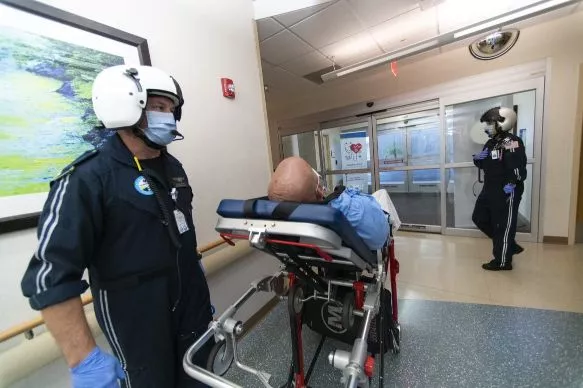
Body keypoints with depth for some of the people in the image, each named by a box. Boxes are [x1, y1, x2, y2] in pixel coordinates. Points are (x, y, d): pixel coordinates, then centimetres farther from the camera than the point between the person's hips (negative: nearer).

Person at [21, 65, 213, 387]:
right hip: (140, 326, -6)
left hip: (193, 307, 7)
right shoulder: (88, 179, -18)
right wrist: (84, 360, -19)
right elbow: (51, 276, -19)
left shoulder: (172, 167, 5)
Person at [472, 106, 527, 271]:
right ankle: (510, 246, 31)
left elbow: (518, 164, -24)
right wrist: (477, 159, 0)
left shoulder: (512, 141, -12)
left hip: (506, 192, -9)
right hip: (490, 189, 10)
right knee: (479, 218, 16)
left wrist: (512, 183, -33)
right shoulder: (491, 143, 15)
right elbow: (482, 165, 21)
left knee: (503, 226, 0)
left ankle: (503, 261, 15)